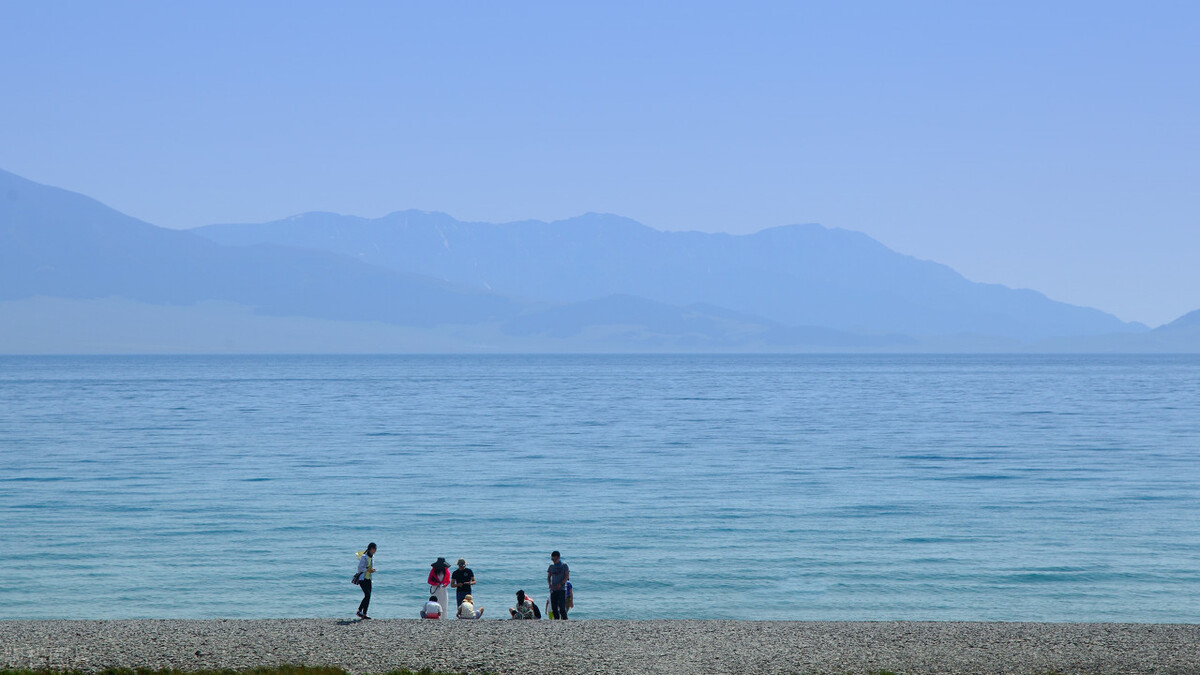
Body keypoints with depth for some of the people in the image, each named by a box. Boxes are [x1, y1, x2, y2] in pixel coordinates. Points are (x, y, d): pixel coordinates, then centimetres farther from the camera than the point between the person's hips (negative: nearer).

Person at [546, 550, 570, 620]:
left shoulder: (564, 565, 2)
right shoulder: (551, 566, 15)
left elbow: (567, 576, -5)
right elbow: (548, 577, 17)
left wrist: (561, 584, -18)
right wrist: (550, 584, -4)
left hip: (562, 589, -5)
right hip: (553, 590, 5)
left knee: (562, 606, -14)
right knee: (554, 607, 0)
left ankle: (565, 620, -11)